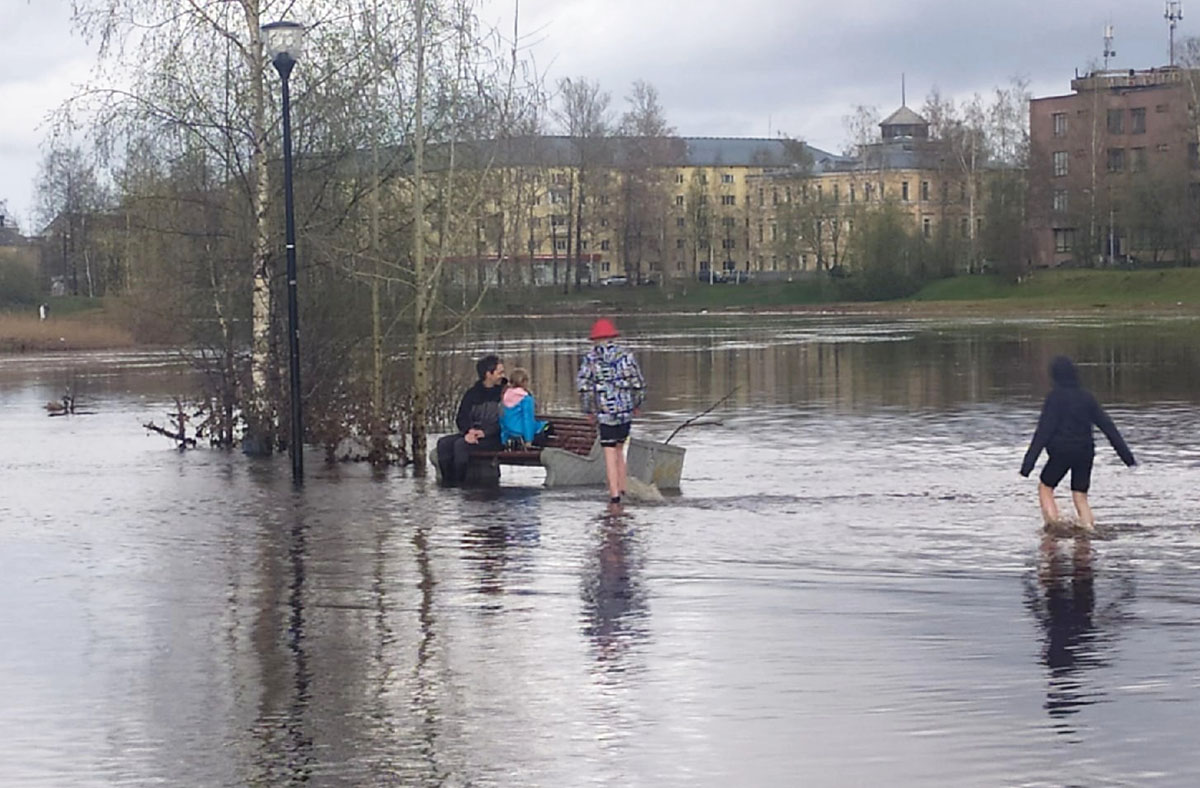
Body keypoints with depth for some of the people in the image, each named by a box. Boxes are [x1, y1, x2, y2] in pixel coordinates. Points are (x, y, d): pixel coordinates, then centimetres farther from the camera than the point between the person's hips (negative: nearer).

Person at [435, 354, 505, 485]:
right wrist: (469, 431, -12)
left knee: (461, 444, -29)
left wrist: (485, 432, -19)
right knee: (443, 442, -17)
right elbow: (461, 418, 10)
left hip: (493, 437, -5)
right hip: (473, 433, 5)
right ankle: (447, 481, -17)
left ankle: (459, 482, -22)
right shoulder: (472, 393, 15)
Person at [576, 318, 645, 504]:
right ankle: (622, 488, 20)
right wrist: (636, 404, 15)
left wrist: (589, 411, 2)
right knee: (619, 448, 19)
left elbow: (582, 385, -8)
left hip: (605, 412, -2)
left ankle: (614, 494, -2)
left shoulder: (590, 358, -2)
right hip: (626, 410, 2)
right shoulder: (626, 355, 2)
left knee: (610, 452, 2)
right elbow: (638, 383, 0)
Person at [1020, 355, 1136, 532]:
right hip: (1085, 453, 5)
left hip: (1061, 452, -5)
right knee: (1080, 496, 12)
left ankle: (1052, 524, -3)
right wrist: (1126, 455, 14)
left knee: (1045, 487, 12)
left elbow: (1043, 431, -14)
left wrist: (1029, 461, -15)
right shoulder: (1086, 396, 7)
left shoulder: (1055, 397, -9)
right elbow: (1107, 426, 9)